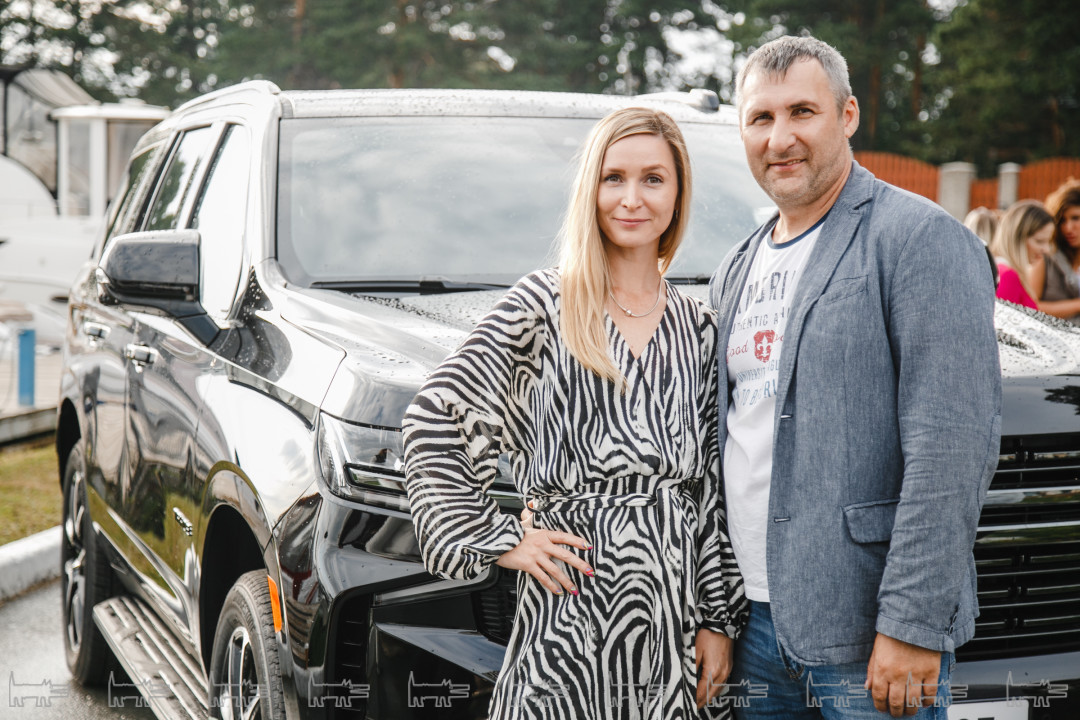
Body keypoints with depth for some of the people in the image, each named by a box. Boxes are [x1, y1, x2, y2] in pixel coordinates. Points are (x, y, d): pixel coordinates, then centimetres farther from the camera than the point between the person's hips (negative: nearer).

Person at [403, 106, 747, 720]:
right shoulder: (545, 304, -2)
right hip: (572, 606, -4)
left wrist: (720, 618, 8)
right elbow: (434, 417, -5)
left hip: (672, 606, 4)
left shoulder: (699, 327, 11)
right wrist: (495, 538, -7)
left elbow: (712, 485, 11)